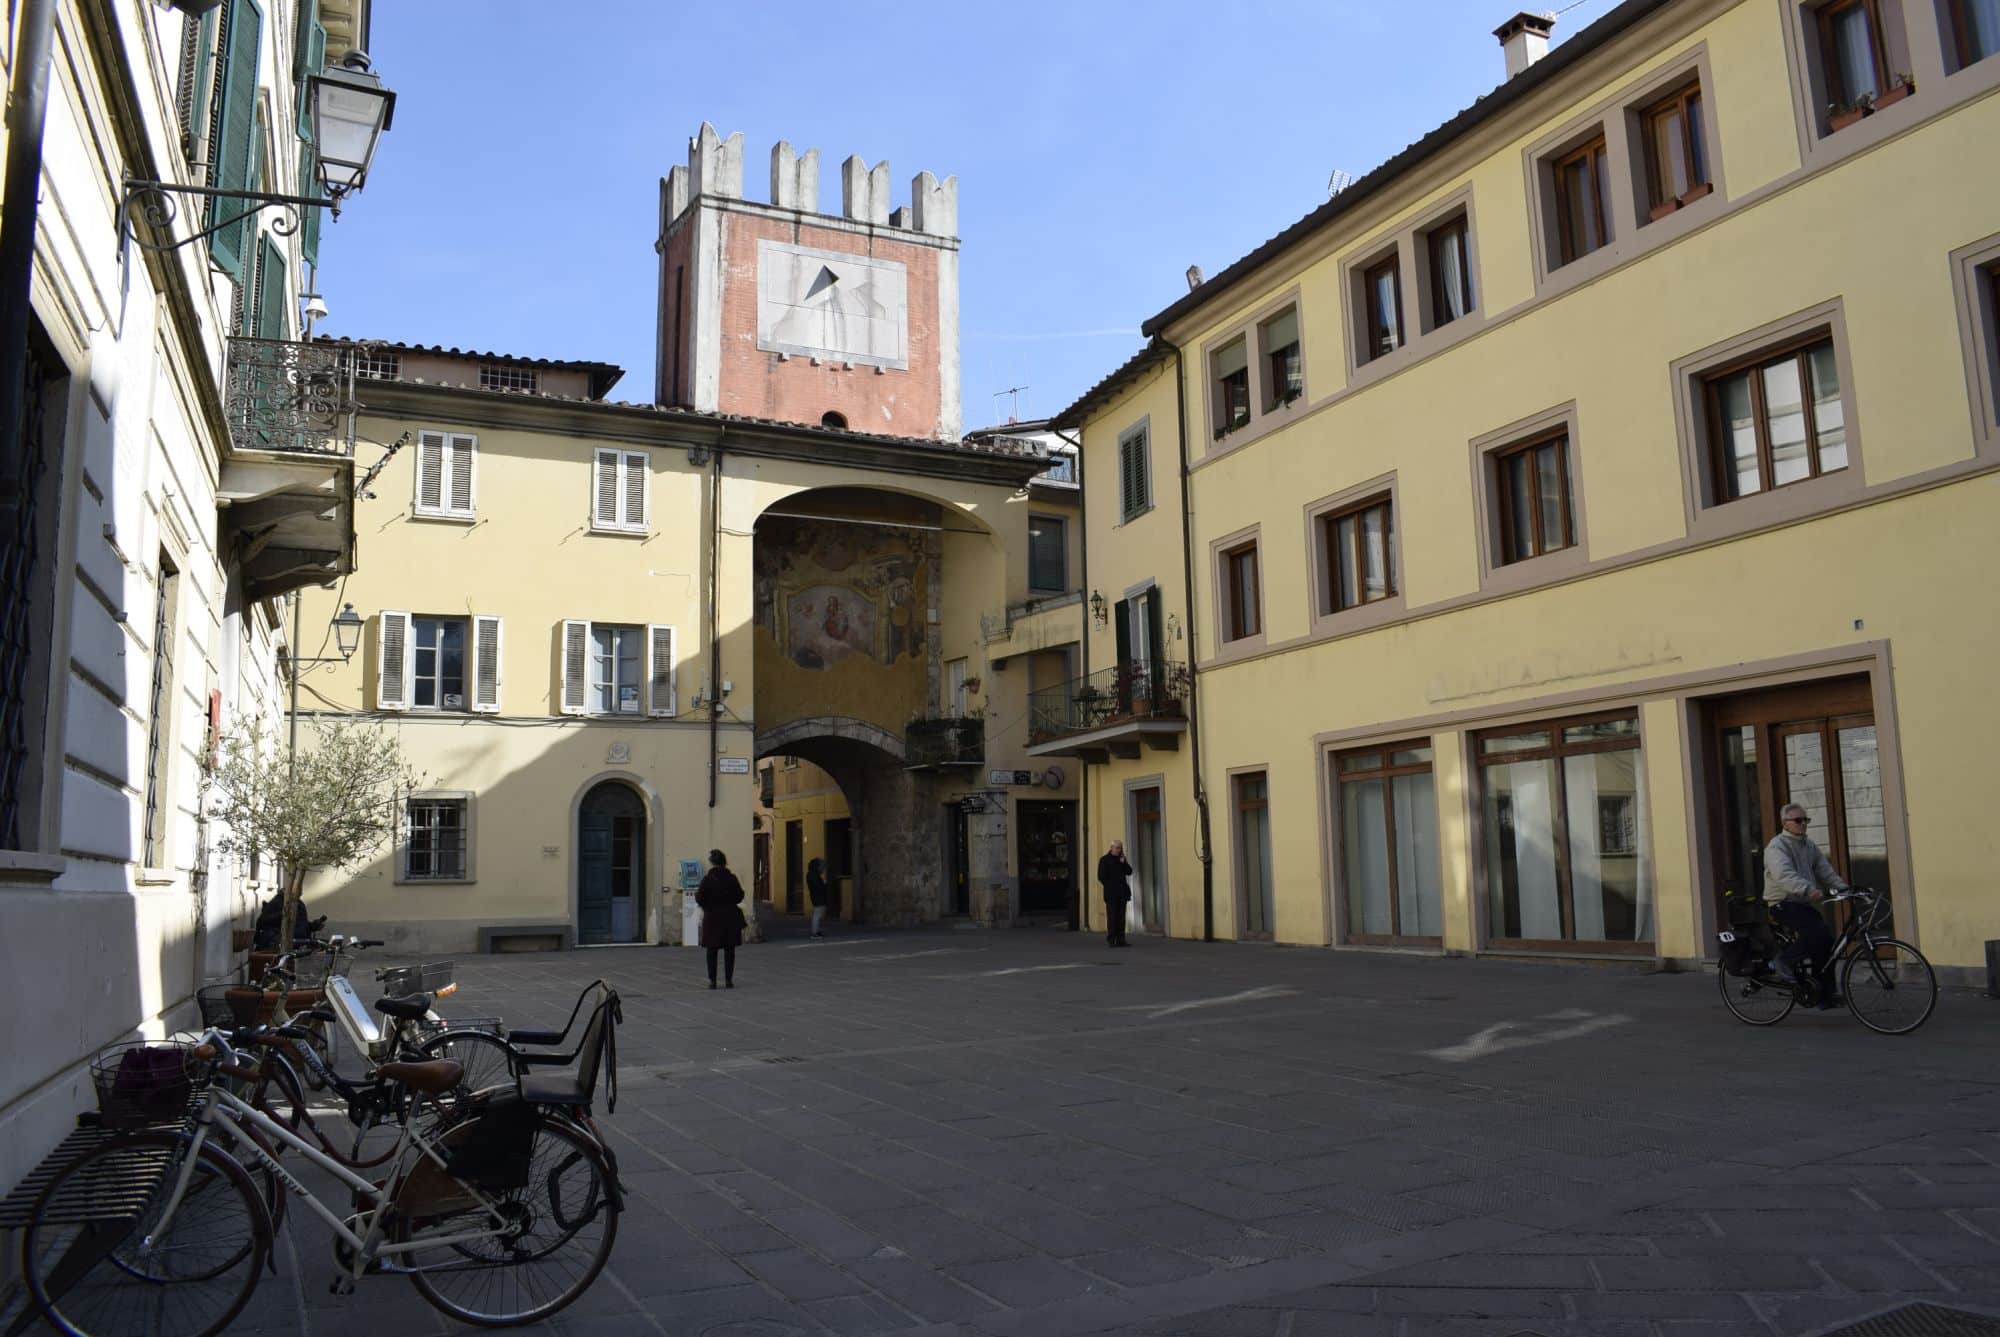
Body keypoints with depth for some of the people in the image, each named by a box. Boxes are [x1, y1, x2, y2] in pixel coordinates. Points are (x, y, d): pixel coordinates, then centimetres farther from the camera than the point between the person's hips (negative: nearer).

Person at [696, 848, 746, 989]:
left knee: (712, 950, 7)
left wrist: (696, 893, 10)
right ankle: (728, 980, 7)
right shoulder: (732, 879, -4)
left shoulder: (707, 880, -11)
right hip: (730, 918, 2)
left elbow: (700, 899, -11)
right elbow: (739, 897, 1)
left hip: (712, 918, -2)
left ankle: (712, 981, 6)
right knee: (729, 950, 8)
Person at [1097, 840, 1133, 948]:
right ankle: (1111, 940, -2)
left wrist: (1123, 862, -6)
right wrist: (1109, 886, -5)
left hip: (1122, 893, 5)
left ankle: (1120, 940, 7)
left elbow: (1129, 872, 7)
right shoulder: (1105, 860, -2)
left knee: (1121, 917, 4)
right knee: (1112, 917, -5)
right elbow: (1101, 876, -4)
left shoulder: (1122, 859, 14)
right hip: (1111, 893, -5)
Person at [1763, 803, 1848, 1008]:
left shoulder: (1810, 847, 17)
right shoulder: (1777, 846, -12)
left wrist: (1843, 888, -7)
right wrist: (1809, 890, -43)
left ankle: (1825, 995, 9)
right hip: (1783, 903, -8)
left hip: (1804, 903, 8)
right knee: (1816, 932, -28)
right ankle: (1787, 961, -11)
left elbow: (1826, 871, 11)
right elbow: (1785, 875, -29)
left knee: (1827, 943, 1)